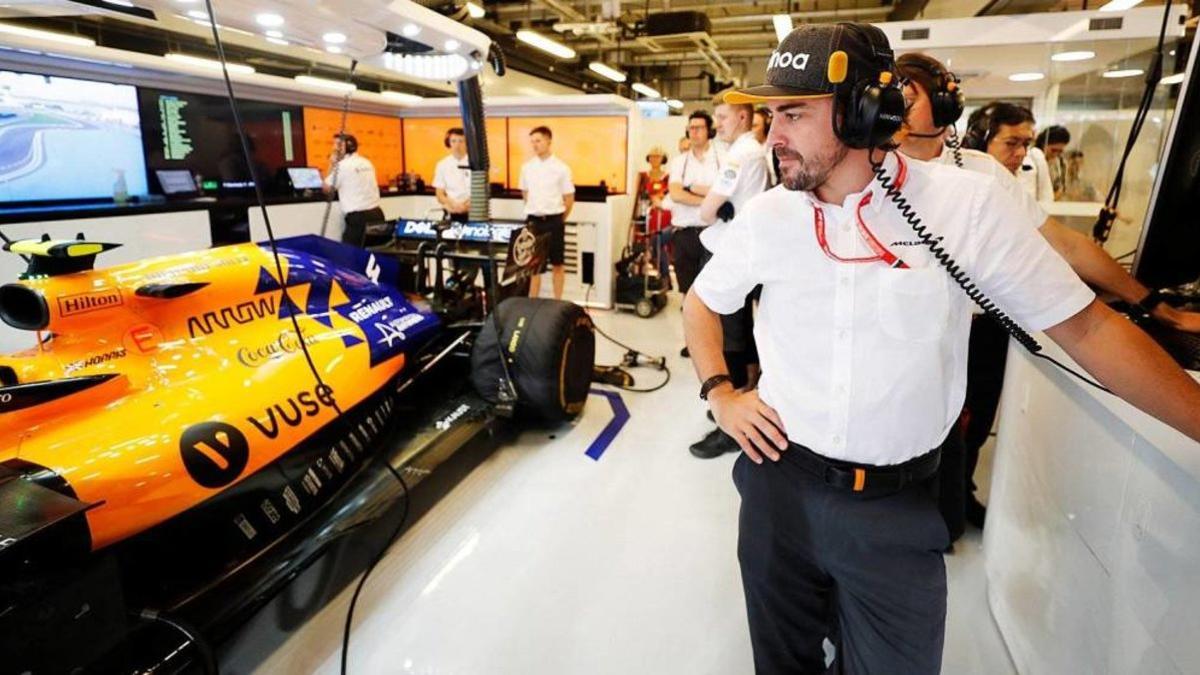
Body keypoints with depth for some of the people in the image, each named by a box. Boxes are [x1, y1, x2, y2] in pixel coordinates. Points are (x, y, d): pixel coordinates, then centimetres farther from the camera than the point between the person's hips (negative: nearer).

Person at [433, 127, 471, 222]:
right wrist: (454, 205, -14)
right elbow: (440, 196, 5)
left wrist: (468, 204, -17)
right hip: (451, 215, 1)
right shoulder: (442, 165, 5)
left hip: (472, 214, -1)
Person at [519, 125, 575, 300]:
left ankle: (557, 302, 16)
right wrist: (535, 211, 14)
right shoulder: (527, 167, 4)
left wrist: (558, 219, 3)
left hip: (554, 221, -3)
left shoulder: (561, 168, -6)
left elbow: (569, 198, -2)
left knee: (557, 264, 6)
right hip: (533, 221, 3)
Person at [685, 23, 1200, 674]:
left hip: (898, 504, -1)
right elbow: (702, 301, 11)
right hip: (779, 482, 2)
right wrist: (719, 394, 0)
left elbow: (1084, 326, -5)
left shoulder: (969, 203, -11)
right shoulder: (767, 214, -4)